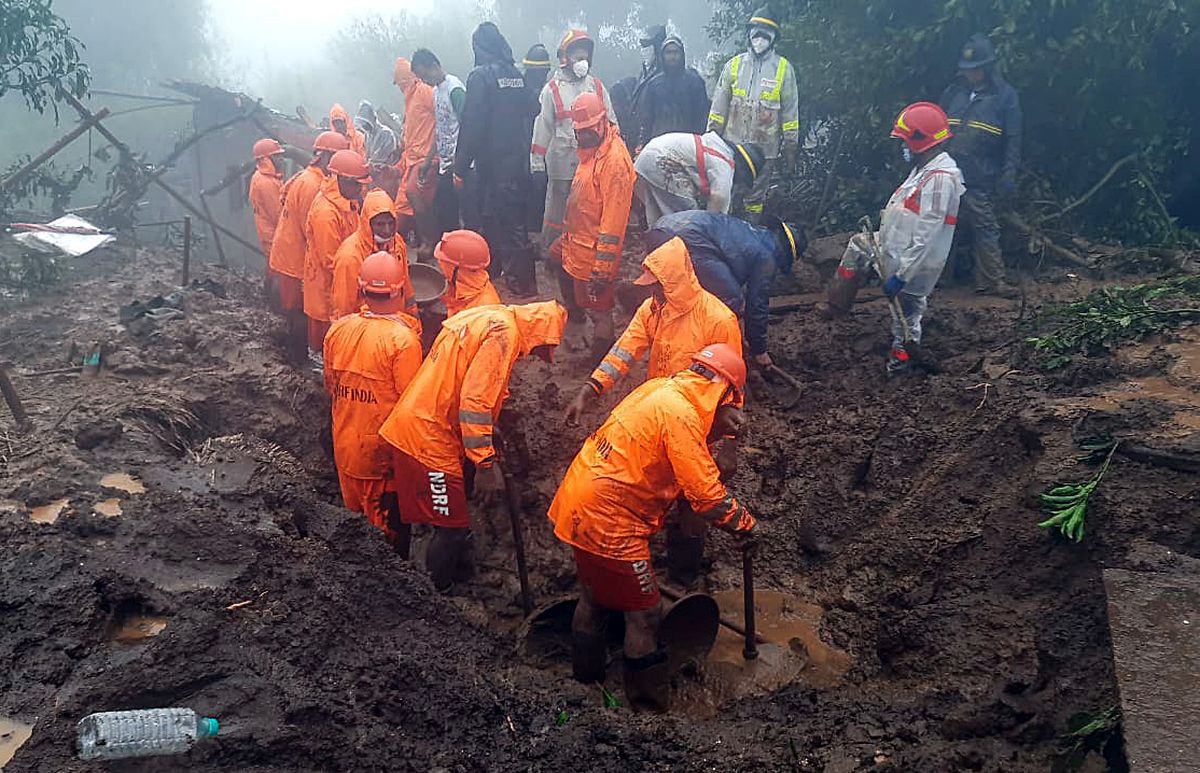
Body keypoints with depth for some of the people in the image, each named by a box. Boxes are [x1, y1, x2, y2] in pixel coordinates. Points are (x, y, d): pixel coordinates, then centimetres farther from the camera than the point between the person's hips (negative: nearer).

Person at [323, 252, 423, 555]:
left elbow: (330, 386, 7)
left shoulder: (338, 329, -6)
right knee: (390, 525, 12)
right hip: (384, 450, -5)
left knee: (355, 515, 24)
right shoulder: (404, 339, -23)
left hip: (345, 444, 5)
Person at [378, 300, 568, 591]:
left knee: (453, 524, 20)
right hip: (428, 439, -10)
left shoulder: (489, 318, 15)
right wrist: (486, 464, -19)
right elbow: (475, 402, -23)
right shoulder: (505, 332, -15)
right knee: (452, 529, 0)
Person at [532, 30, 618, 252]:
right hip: (562, 162, -3)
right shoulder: (553, 89, 1)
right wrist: (537, 160, -4)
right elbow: (543, 125, 0)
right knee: (557, 211, 4)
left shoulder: (597, 86, 10)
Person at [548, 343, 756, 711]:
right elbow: (706, 496, -21)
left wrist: (716, 426, 8)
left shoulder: (660, 388, 4)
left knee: (593, 596, 26)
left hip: (579, 507, 10)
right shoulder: (680, 415, -22)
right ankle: (650, 697, 22)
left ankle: (586, 673, 45)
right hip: (610, 522, -10)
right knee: (644, 613, 6)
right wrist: (744, 522, -6)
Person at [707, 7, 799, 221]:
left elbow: (790, 111, 3)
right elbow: (719, 105, 9)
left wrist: (790, 148, 1)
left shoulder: (783, 68, 1)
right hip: (732, 145, 2)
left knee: (755, 198, 6)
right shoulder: (734, 65, 6)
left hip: (766, 148, -2)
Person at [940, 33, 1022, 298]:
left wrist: (1008, 175, -7)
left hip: (980, 179, -3)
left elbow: (1013, 140, 0)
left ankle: (993, 281, 2)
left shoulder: (1005, 95, 2)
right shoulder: (954, 92, 11)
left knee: (985, 229, -3)